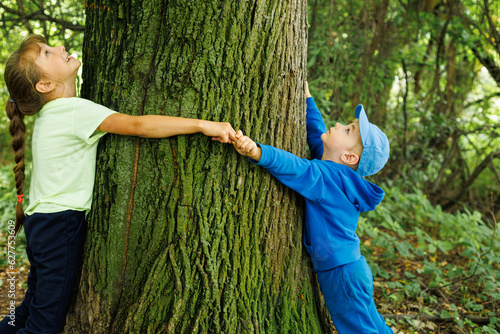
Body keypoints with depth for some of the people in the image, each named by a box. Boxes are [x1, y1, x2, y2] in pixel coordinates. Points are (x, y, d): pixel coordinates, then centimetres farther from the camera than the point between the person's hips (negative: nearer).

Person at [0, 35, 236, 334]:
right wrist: (202, 124, -31)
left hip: (41, 220, 9)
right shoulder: (74, 110, -18)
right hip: (61, 222, -9)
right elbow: (137, 125, -28)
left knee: (37, 303, 23)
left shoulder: (51, 111, 11)